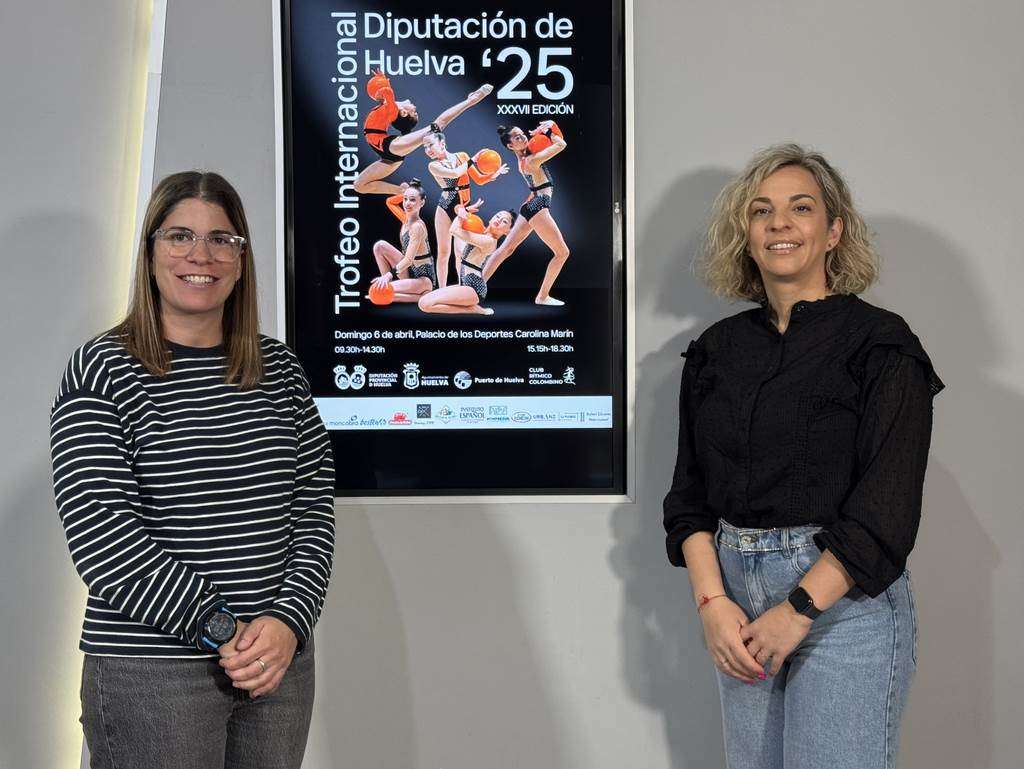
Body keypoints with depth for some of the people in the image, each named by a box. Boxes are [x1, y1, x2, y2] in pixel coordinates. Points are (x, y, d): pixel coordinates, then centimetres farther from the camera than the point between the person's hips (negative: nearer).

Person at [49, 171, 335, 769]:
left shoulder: (279, 369, 8)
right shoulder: (102, 371, -5)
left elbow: (315, 504, 6)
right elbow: (98, 532, -13)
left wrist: (288, 620, -8)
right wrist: (221, 627, -14)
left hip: (283, 658, 4)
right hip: (151, 672, -4)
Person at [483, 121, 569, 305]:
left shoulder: (525, 156, 7)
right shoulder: (531, 160, -19)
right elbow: (561, 144, -20)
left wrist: (545, 126, 3)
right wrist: (546, 132, -7)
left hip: (530, 206, 9)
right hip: (539, 208, -9)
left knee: (506, 249, 10)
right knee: (562, 252, 2)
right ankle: (543, 296, 5)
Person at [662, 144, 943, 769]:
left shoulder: (881, 343, -6)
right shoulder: (718, 349, 8)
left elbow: (887, 506, -12)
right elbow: (691, 491, 7)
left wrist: (799, 611, -16)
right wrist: (713, 601, -6)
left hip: (844, 597, -4)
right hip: (735, 586, 5)